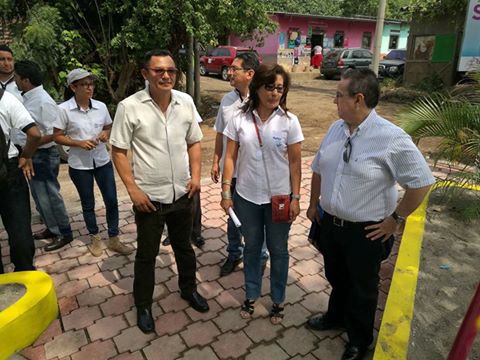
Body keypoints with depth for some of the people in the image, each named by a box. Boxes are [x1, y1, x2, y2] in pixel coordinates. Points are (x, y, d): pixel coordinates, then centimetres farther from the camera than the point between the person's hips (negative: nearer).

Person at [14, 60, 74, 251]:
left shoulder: (44, 102, -20)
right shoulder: (28, 98, 7)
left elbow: (54, 134, -22)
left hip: (43, 155, -9)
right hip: (32, 155, 9)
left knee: (48, 196, 2)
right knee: (39, 195, 19)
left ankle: (64, 233, 17)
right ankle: (52, 228, 35)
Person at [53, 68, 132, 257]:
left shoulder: (101, 106, -1)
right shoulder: (63, 109, -11)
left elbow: (109, 127, 13)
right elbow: (57, 137, -7)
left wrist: (105, 134, -10)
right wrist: (79, 143, -21)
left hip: (103, 161, 3)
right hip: (79, 165, -3)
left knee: (112, 200, 4)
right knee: (88, 203, 12)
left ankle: (113, 239, 22)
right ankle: (95, 238, 33)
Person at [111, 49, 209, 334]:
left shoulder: (186, 103, -2)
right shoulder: (129, 107, -13)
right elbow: (119, 151, -8)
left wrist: (196, 175, -3)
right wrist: (133, 189, -14)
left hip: (182, 193, 4)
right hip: (149, 196, -3)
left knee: (184, 246, 22)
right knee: (147, 254, 14)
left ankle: (189, 289, 46)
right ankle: (143, 305, 36)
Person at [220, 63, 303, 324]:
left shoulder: (289, 121, -8)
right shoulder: (239, 119, -5)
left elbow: (295, 162, -4)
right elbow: (230, 157, -1)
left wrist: (295, 198, -5)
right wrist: (225, 192, -4)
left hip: (279, 198, -1)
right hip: (247, 197, 1)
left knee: (278, 250, 14)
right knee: (252, 247, 18)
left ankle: (278, 300, 36)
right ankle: (251, 295, 39)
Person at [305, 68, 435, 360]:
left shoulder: (391, 138, -22)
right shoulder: (336, 128, -1)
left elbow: (422, 182, -18)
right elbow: (319, 169, 11)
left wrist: (395, 219, -12)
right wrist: (313, 203, 15)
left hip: (366, 231, -5)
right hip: (331, 223, 6)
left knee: (362, 289, 17)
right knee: (336, 278, 27)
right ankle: (336, 317, 55)